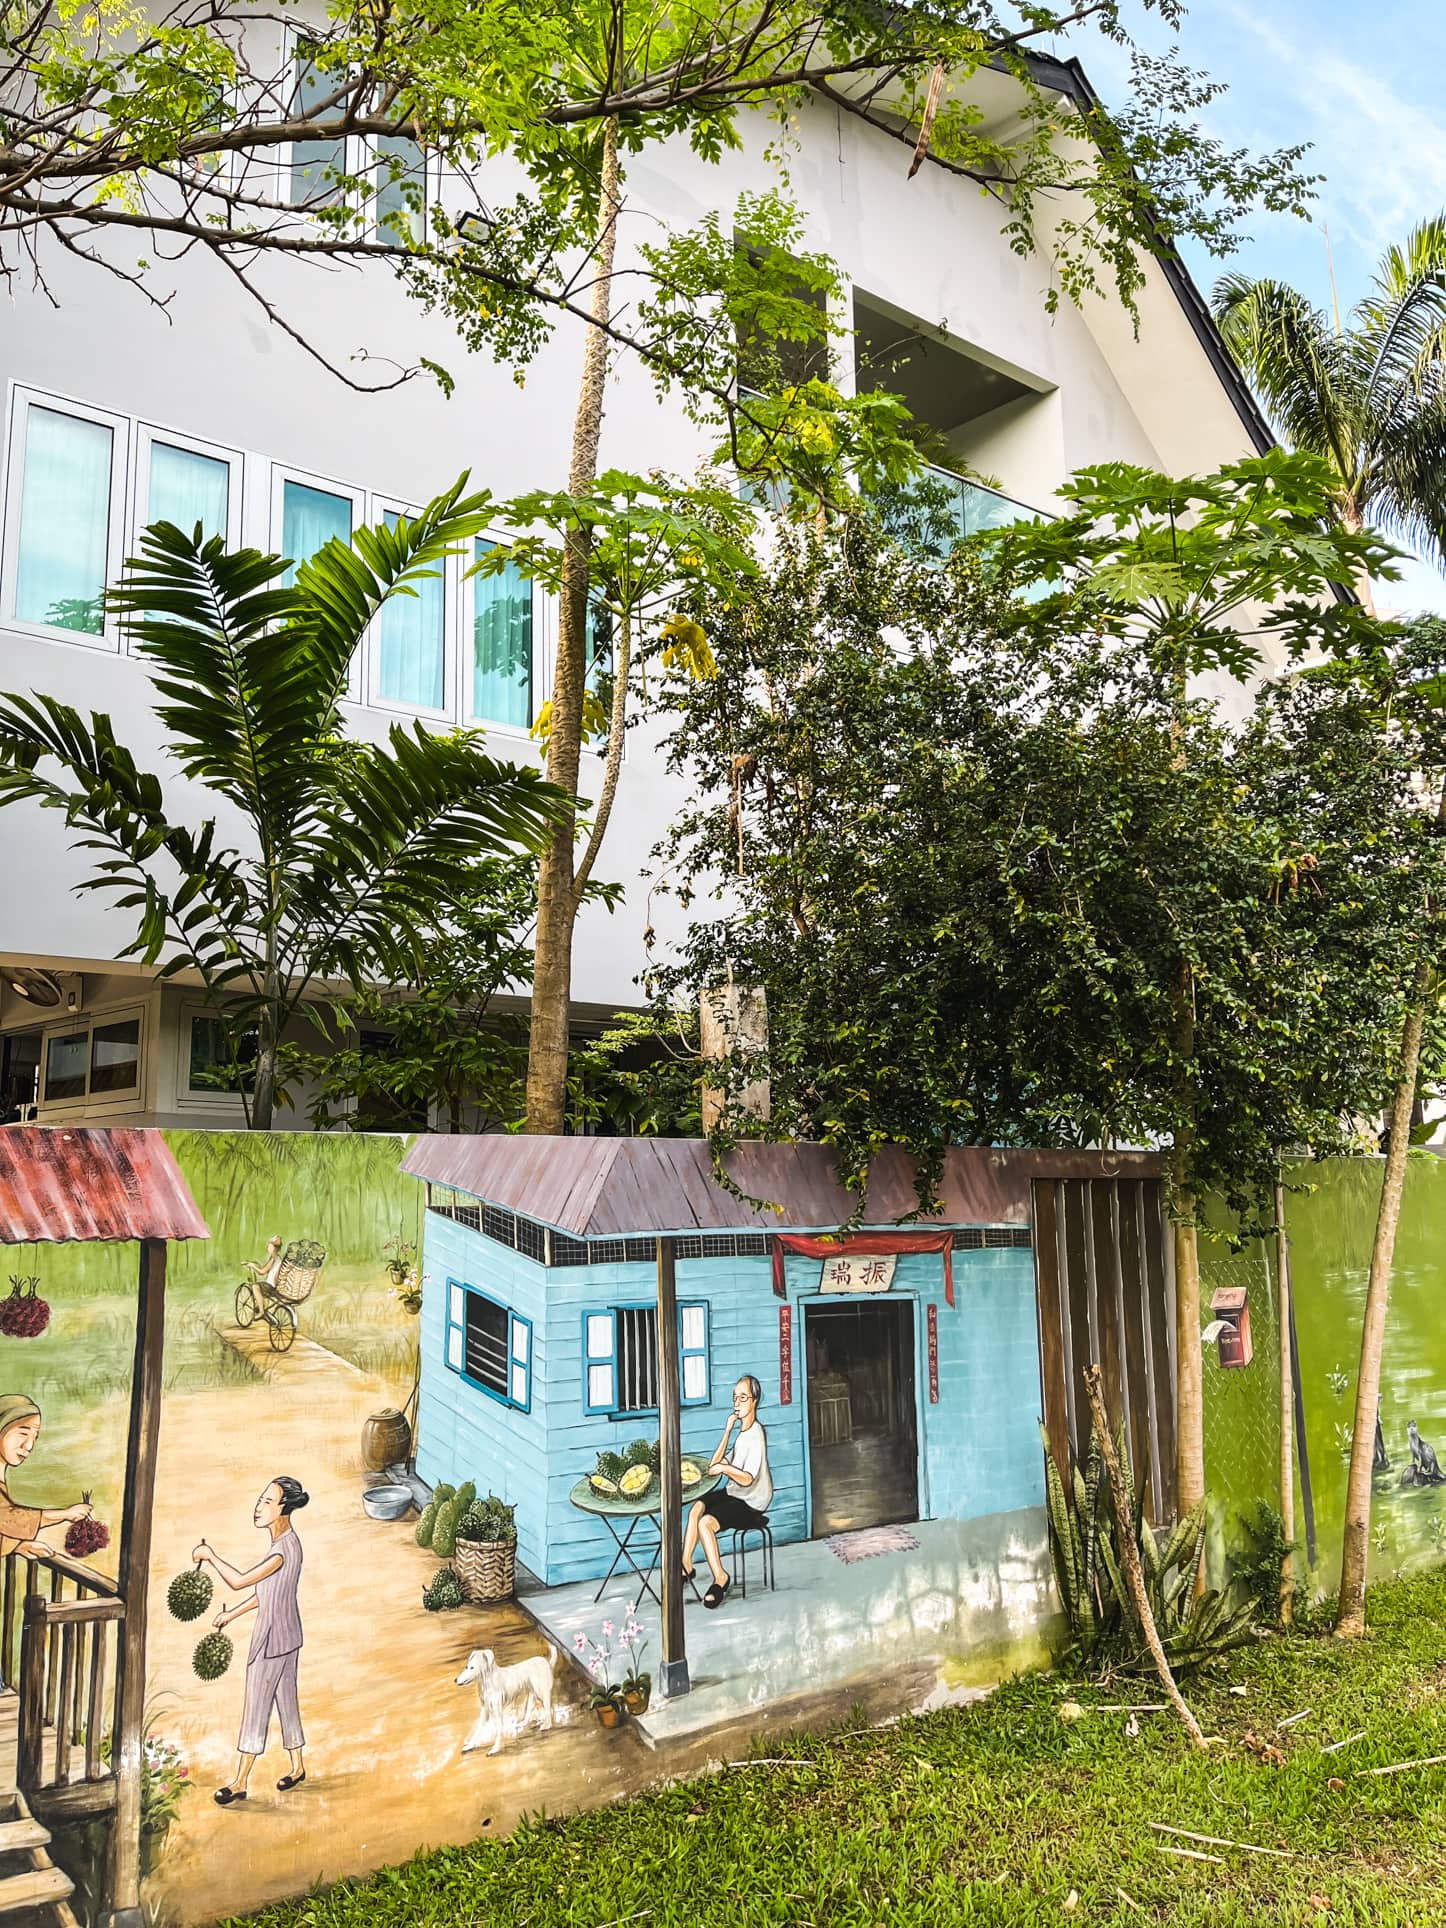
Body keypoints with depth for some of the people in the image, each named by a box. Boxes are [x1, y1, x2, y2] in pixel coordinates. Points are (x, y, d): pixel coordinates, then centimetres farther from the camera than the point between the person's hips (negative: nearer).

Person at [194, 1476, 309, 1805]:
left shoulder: (285, 1548, -26)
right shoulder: (286, 1541, 5)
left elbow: (238, 1581, -30)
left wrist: (210, 1556, -18)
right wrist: (233, 1614, 19)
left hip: (273, 1639, -9)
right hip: (286, 1635, 9)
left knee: (255, 1709, 3)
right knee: (286, 1701, 19)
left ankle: (240, 1782, 14)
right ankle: (298, 1766, 31)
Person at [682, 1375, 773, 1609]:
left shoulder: (755, 1434, -18)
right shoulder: (742, 1431, 11)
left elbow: (748, 1479, -24)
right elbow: (715, 1463, 5)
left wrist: (725, 1467, -37)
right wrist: (727, 1432, 0)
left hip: (751, 1504, -9)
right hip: (734, 1494, 9)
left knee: (706, 1522, -23)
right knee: (697, 1507, -10)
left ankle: (720, 1577, -9)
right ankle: (686, 1564, -6)